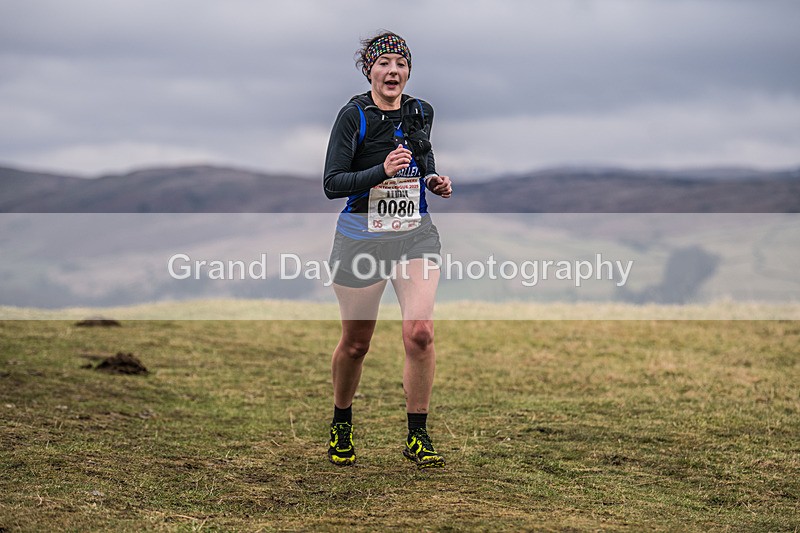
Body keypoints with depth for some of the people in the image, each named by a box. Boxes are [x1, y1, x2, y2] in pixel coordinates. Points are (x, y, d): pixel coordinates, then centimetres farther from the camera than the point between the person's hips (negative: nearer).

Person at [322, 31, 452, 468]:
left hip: (416, 235, 3)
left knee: (419, 332, -14)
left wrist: (434, 181, 3)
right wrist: (382, 172, -28)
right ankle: (341, 425, 32)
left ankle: (417, 436, -3)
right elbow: (332, 185, -15)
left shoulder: (420, 113, 6)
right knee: (356, 342, 8)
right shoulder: (354, 115, -9)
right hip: (362, 237, -3)